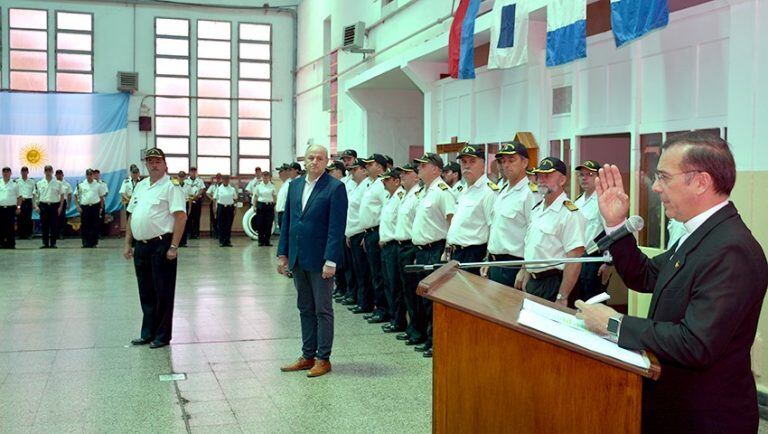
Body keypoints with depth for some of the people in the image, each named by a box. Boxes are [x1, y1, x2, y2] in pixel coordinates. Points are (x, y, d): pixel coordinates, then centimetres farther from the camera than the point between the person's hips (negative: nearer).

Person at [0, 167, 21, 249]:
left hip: (11, 208, -2)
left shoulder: (14, 184, 6)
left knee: (11, 227, -1)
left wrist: (18, 207, -2)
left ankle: (11, 244, 3)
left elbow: (19, 197, 6)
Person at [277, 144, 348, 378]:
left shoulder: (335, 188, -9)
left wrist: (331, 261, -18)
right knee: (305, 309, 13)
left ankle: (323, 359, 12)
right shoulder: (295, 185, 10)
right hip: (298, 259, 6)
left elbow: (336, 227, -14)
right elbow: (287, 221, 13)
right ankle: (308, 356, 23)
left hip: (320, 260, -6)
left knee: (323, 310, 3)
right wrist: (283, 253, 9)